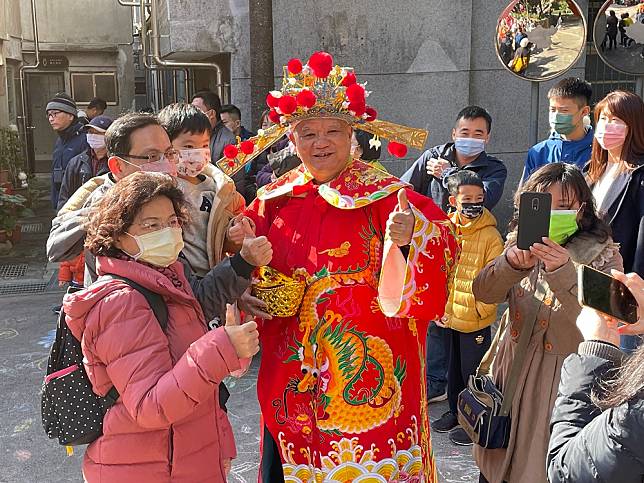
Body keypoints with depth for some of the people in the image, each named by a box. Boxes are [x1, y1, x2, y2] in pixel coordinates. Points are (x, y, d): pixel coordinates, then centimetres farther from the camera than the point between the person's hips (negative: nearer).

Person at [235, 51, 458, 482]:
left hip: (366, 372, -4)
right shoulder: (276, 199, 5)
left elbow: (396, 295, -18)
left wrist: (400, 240, -36)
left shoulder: (384, 196, -9)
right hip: (294, 374, 4)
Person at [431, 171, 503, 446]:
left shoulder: (491, 236, -15)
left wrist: (479, 309, -14)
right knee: (454, 367, 22)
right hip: (449, 317, 5)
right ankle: (455, 411, 40)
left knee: (473, 372, 8)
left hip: (475, 321, -5)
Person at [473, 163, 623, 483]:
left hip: (568, 381, -3)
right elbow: (483, 292, -9)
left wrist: (564, 272, -35)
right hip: (513, 373, 4)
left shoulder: (603, 255, -8)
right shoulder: (521, 245, 4)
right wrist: (512, 263, -29)